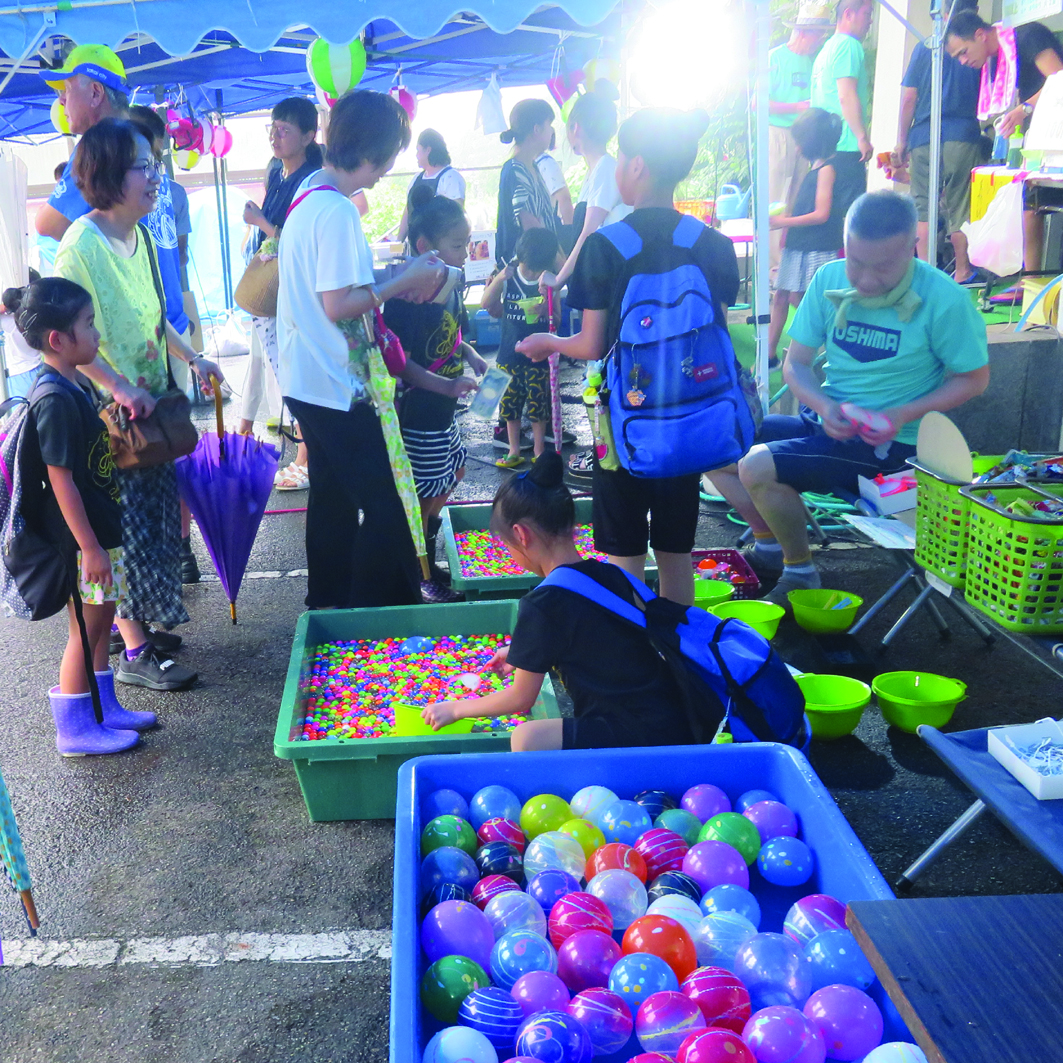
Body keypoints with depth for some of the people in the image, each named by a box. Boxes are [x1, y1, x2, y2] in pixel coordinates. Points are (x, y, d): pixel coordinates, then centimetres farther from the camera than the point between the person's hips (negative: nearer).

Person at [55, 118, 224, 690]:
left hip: (151, 402, 9)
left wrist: (194, 359, 12)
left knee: (154, 518, 16)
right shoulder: (82, 246, -19)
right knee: (127, 529, -1)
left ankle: (137, 625, 33)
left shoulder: (141, 238, 7)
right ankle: (135, 654, 11)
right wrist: (120, 389, -29)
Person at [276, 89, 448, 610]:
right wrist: (404, 282, -13)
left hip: (306, 381, 10)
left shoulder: (308, 192, 10)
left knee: (332, 496, 21)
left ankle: (329, 603, 34)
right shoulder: (337, 211, -21)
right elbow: (339, 306, -23)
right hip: (335, 387, -10)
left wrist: (398, 279, 10)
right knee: (384, 506, -3)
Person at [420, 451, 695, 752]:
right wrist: (525, 655, 33)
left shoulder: (542, 605, -16)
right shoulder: (610, 575, 5)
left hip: (646, 738, -9)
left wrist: (456, 708, 12)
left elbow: (521, 699, -4)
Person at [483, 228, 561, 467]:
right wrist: (498, 280, -21)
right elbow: (487, 305, -8)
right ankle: (514, 452, 23)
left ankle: (539, 452, 19)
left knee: (538, 407, 4)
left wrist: (547, 310, -26)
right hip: (509, 355, 2)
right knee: (510, 406, 9)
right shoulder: (508, 277, -1)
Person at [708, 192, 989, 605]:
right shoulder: (830, 279, -3)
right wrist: (823, 406, -17)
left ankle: (801, 573, -2)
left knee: (759, 467, -25)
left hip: (888, 445, -6)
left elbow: (974, 379, -7)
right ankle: (769, 546, 15)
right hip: (827, 422, 7)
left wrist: (902, 415, -21)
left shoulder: (944, 299, -17)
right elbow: (796, 362, 3)